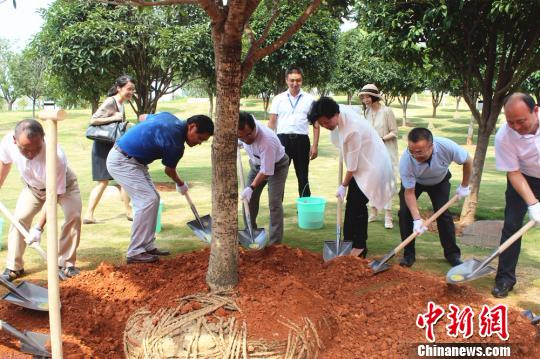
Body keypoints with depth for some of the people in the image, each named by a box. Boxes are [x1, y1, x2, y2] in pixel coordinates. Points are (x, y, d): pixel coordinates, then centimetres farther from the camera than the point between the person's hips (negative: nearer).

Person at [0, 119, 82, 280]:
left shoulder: (56, 156, -44)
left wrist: (38, 228, -33)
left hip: (63, 184, -3)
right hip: (32, 186, 4)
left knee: (73, 216, -22)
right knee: (19, 218, -7)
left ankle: (66, 264, -7)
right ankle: (13, 267, 9)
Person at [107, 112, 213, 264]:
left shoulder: (170, 118, 1)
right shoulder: (175, 143, -22)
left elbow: (144, 117, 21)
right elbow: (170, 171, -2)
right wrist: (181, 184, 18)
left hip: (133, 160, 10)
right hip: (122, 162, -10)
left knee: (153, 198, 8)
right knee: (148, 200, -15)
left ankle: (147, 246, 13)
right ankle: (135, 252, -10)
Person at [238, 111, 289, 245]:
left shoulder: (267, 141, -43)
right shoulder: (247, 123, -25)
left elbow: (266, 171, -34)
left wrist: (251, 187, -31)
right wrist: (239, 143, -3)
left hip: (276, 165, -7)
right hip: (256, 163, 7)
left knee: (274, 203, -15)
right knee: (249, 198, 7)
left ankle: (275, 243, -11)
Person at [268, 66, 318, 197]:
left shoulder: (309, 99, 5)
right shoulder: (278, 99, 7)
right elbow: (272, 123, 7)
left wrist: (315, 145, -2)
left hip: (302, 140, 0)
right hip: (283, 139, 0)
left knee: (303, 177, 8)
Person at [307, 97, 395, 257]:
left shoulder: (353, 129, -34)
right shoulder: (337, 112, -11)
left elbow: (352, 164, -23)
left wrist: (344, 185, -11)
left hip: (370, 164, -9)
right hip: (359, 163, 9)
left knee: (356, 205, -7)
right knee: (352, 204, 10)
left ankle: (359, 247, 6)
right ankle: (349, 242, 18)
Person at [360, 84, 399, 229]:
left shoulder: (387, 111, -12)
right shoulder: (367, 112, 7)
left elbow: (394, 132, -9)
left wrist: (382, 138, -21)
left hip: (386, 151, -6)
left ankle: (388, 216, 0)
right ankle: (373, 213, 21)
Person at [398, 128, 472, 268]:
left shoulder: (447, 147, -39)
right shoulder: (405, 160, -39)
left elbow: (467, 161, -17)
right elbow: (409, 192, -30)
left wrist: (464, 186, -9)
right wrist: (417, 219, -39)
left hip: (439, 181, 0)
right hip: (413, 181, 0)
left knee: (444, 214, -10)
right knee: (404, 212, -13)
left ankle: (452, 254, 6)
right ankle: (409, 254, 0)